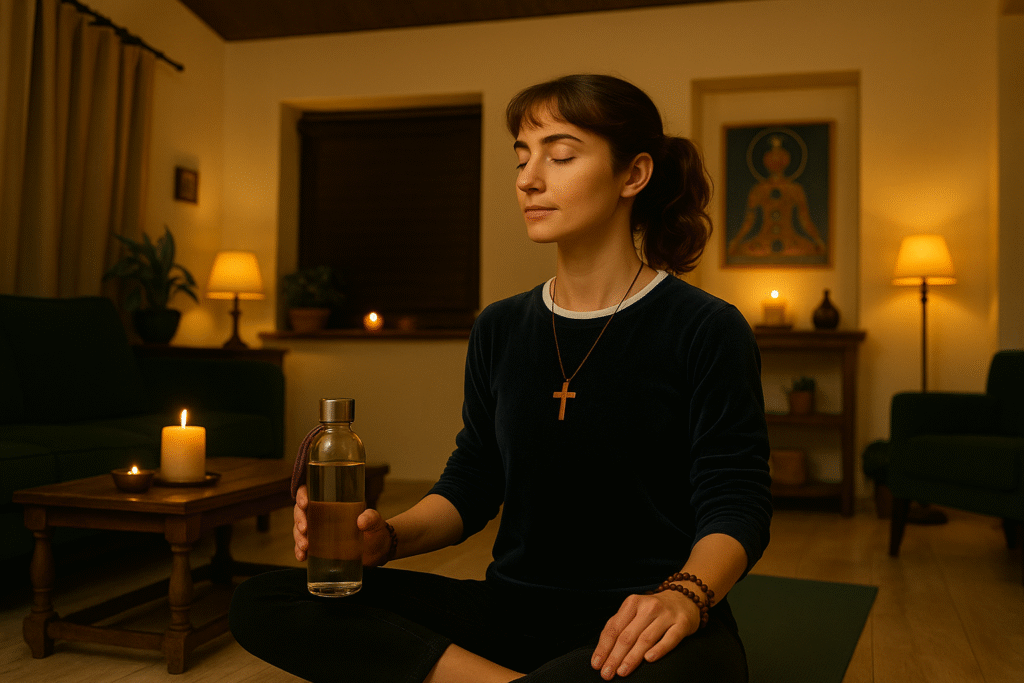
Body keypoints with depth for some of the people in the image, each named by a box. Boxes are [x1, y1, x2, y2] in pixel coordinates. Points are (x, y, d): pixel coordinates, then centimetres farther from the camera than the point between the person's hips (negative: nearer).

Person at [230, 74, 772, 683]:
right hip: (511, 608, 6)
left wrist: (685, 596, -29)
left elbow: (735, 502, -8)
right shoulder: (500, 330, 12)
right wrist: (389, 537, -7)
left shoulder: (708, 330, -4)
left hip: (635, 629, -5)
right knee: (262, 603, -11)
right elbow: (472, 480, 13)